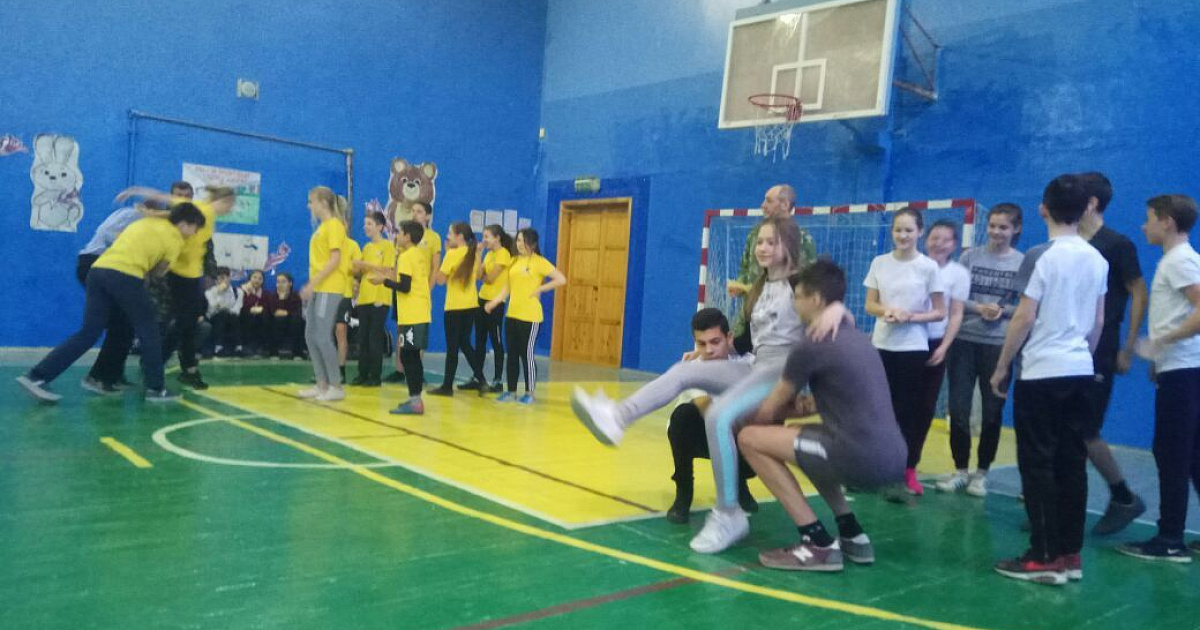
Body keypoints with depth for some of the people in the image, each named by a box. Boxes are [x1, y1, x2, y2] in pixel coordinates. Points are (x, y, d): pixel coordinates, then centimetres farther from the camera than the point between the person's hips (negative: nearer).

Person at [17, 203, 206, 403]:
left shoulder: (145, 222, 27)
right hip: (125, 276, -7)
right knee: (148, 332, 7)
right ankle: (155, 388, 10)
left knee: (88, 333, 8)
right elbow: (159, 271, 12)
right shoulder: (176, 239, 7)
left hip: (98, 270, 7)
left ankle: (37, 377, 3)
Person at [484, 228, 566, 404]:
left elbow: (561, 279, -14)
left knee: (527, 354, -2)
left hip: (530, 317, -6)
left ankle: (529, 393, 10)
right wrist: (495, 301, 1)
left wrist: (540, 289, -13)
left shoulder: (539, 262, -8)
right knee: (512, 354, 10)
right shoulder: (514, 261, 11)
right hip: (512, 315, 6)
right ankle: (511, 392, 19)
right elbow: (508, 287, 14)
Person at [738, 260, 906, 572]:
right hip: (893, 460, 9)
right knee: (802, 438, 30)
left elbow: (768, 413, 4)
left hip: (863, 460, -9)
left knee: (750, 438, -2)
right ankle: (852, 535, 21)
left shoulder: (810, 347, -7)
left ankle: (819, 544, -3)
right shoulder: (858, 339, 17)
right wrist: (795, 406, 32)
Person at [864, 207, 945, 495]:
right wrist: (886, 311, -14)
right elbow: (870, 304, 8)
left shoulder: (928, 267, -4)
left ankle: (909, 469, 11)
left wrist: (911, 316, -17)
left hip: (914, 348, -2)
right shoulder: (879, 263, 4)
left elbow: (940, 312, -1)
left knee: (911, 409, 1)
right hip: (882, 346, 2)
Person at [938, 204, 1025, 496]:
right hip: (964, 341, 1)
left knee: (992, 411, 8)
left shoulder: (1024, 263, -1)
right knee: (958, 407, 4)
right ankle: (960, 469, 18)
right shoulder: (970, 256, 3)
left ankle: (981, 472, 21)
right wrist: (978, 308, -14)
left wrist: (1003, 311, -16)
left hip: (1000, 345, -1)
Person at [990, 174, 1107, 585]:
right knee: (1072, 463, 9)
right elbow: (1098, 322, 14)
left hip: (1041, 373, -6)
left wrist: (1001, 367, -4)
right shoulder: (1097, 259, 9)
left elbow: (1024, 319, -13)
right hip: (1080, 372, 6)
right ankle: (1070, 555, 15)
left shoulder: (1041, 256, -11)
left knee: (1038, 464, -1)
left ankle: (1045, 558, 1)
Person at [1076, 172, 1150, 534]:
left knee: (1085, 433, -3)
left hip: (1097, 357, -6)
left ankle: (1125, 499, 19)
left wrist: (1128, 349, -10)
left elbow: (1139, 295, -7)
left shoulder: (1116, 245, -7)